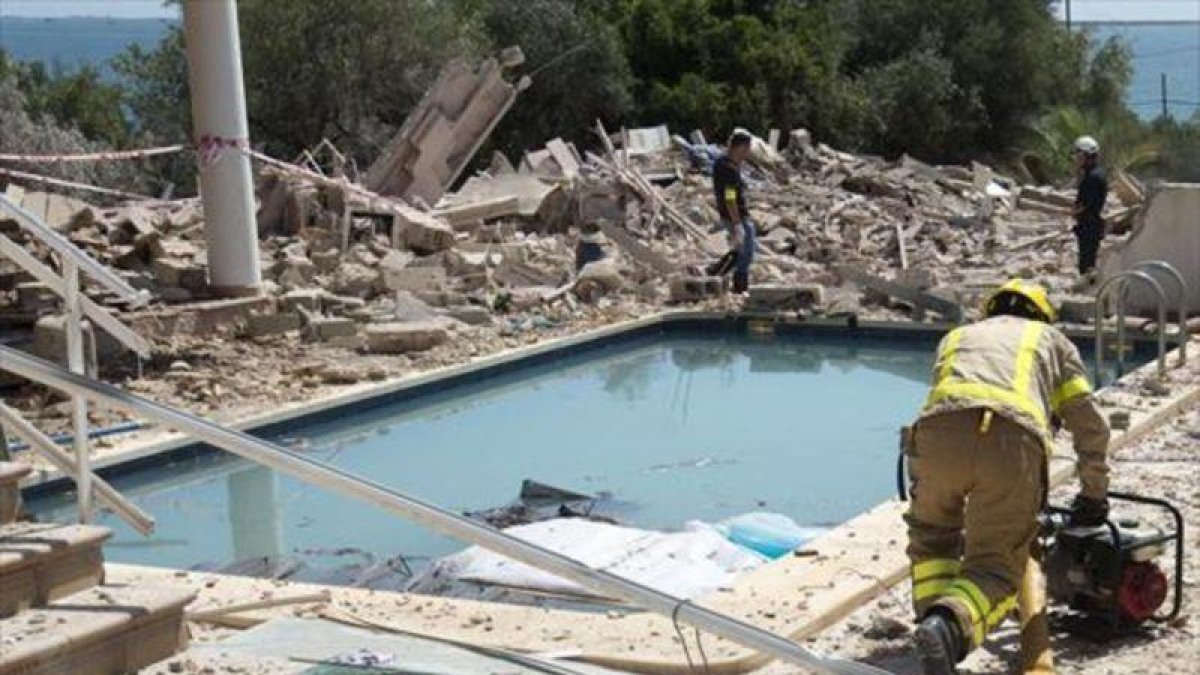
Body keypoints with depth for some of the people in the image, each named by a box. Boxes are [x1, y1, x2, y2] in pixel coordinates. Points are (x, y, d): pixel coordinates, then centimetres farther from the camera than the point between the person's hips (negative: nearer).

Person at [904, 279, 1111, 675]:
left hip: (938, 431, 2)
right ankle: (950, 625, -26)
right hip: (1014, 438, -2)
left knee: (931, 538, 27)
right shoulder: (1051, 339, 36)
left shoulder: (955, 338, 41)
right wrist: (1094, 496, 44)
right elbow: (1091, 426, 32)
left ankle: (935, 617, 3)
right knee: (996, 568, 5)